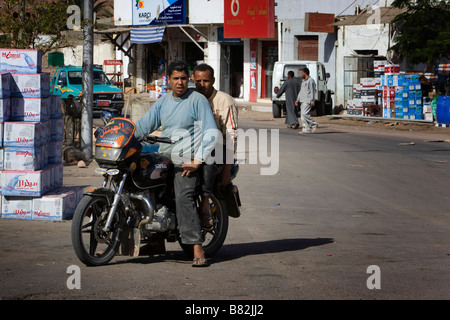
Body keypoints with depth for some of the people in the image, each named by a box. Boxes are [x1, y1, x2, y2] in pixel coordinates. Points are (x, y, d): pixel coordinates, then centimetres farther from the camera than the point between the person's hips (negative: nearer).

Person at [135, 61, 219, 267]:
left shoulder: (197, 100, -1)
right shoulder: (164, 101, 18)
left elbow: (211, 132, -7)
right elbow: (145, 124, 16)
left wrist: (197, 161, -14)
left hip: (187, 162, -7)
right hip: (164, 158, 7)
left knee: (184, 199, -24)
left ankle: (198, 252, -29)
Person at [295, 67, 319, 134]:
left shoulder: (310, 81, -9)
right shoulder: (303, 81, 20)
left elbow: (312, 91, -15)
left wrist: (312, 101, -21)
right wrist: (297, 100, 20)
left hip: (308, 100, -10)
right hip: (303, 100, 10)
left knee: (304, 113, -18)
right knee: (302, 114, 3)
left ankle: (314, 124, -6)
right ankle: (306, 130, 3)